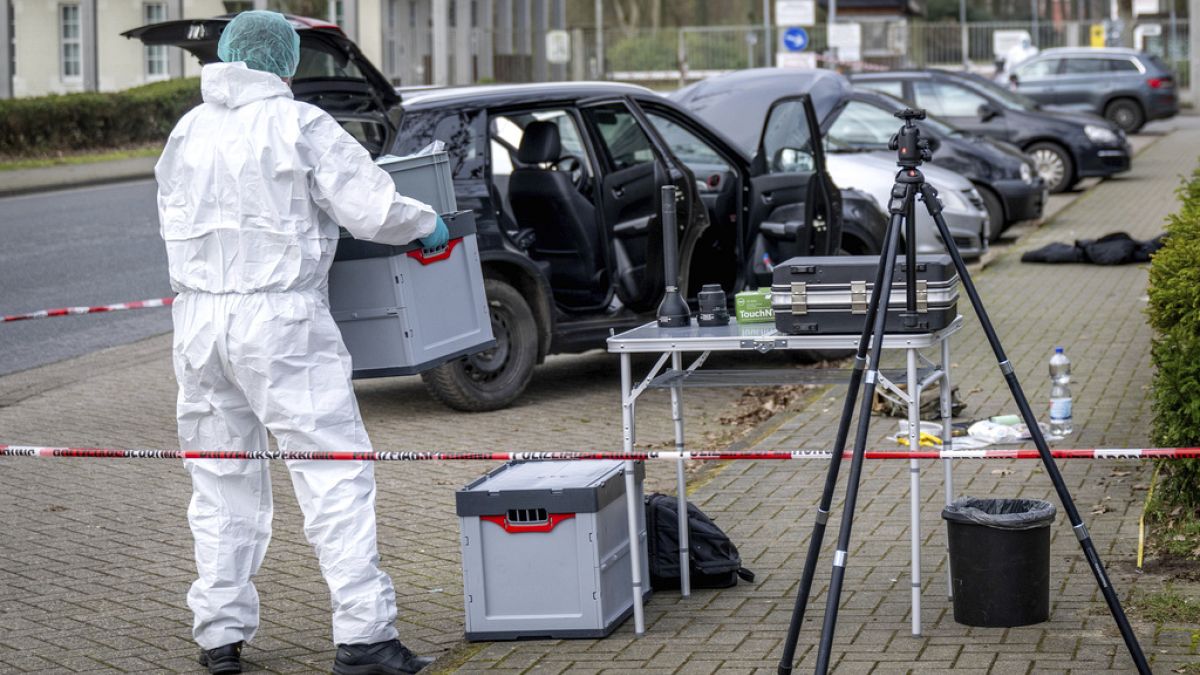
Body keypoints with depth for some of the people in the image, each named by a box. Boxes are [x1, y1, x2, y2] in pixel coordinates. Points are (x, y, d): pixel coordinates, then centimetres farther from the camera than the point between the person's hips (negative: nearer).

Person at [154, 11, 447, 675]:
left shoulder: (186, 133, 11)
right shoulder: (298, 126, -7)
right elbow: (372, 209, -11)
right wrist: (426, 223, 8)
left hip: (198, 320, 6)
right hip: (279, 320, -6)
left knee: (221, 482, 14)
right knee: (335, 473, -3)